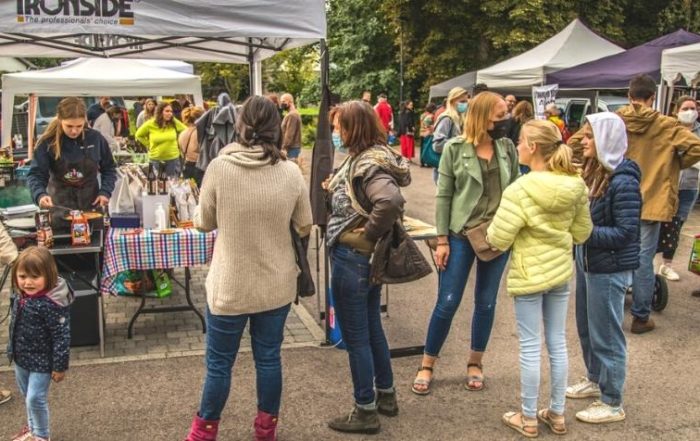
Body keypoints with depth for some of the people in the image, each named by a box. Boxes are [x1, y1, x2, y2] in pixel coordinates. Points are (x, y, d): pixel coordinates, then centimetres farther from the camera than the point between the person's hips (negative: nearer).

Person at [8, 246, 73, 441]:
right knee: (27, 396, 24)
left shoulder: (51, 304, -30)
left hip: (41, 361, -8)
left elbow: (61, 336, -25)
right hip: (22, 358, 8)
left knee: (35, 399, 1)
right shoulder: (21, 297, -5)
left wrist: (60, 366, -21)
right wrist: (12, 350, 18)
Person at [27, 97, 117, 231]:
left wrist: (105, 192, -8)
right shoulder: (47, 142, -11)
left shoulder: (96, 138, -6)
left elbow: (109, 168, 6)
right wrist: (40, 195, -30)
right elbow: (36, 174, -10)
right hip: (60, 208, -1)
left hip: (91, 205, 2)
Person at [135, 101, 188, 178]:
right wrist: (149, 145, 1)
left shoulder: (174, 123, -9)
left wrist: (178, 142, 4)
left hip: (173, 158, 1)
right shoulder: (150, 124, -11)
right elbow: (138, 135, 5)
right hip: (155, 159, 0)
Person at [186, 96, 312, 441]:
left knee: (219, 363, 12)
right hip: (277, 285, 2)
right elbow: (305, 228, 3)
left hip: (230, 285, -2)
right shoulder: (291, 172, -8)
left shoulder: (219, 167, -14)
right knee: (269, 358, 17)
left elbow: (203, 223, -1)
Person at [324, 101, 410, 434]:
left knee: (355, 336, 3)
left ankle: (366, 412, 17)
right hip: (367, 256, 10)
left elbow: (391, 201, -40)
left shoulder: (369, 163, -23)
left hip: (352, 257, -10)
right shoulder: (367, 156, 6)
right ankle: (386, 395, 36)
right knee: (371, 327, 22)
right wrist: (335, 190, 2)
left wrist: (369, 232, -26)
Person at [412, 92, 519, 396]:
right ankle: (427, 365, 17)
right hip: (462, 235, -3)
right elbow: (443, 196, -5)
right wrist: (442, 240, -8)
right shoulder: (455, 148, -7)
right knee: (447, 303, 1)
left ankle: (475, 363, 29)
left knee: (486, 303, 12)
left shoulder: (507, 147, 3)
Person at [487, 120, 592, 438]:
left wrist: (490, 233, 2)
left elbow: (498, 240, -19)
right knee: (557, 343, 15)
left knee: (530, 347, 5)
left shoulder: (520, 190, -21)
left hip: (528, 274, -5)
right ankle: (557, 414, 28)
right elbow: (581, 233, 6)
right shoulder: (576, 186, -3)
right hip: (561, 271, 6)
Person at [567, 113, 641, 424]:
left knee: (606, 335, 3)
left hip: (610, 269, -9)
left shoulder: (623, 182, -21)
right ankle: (595, 380, 42)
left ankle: (612, 404, 17)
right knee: (586, 328, 21)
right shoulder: (593, 172, 5)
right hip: (586, 262, 9)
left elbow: (625, 232, -22)